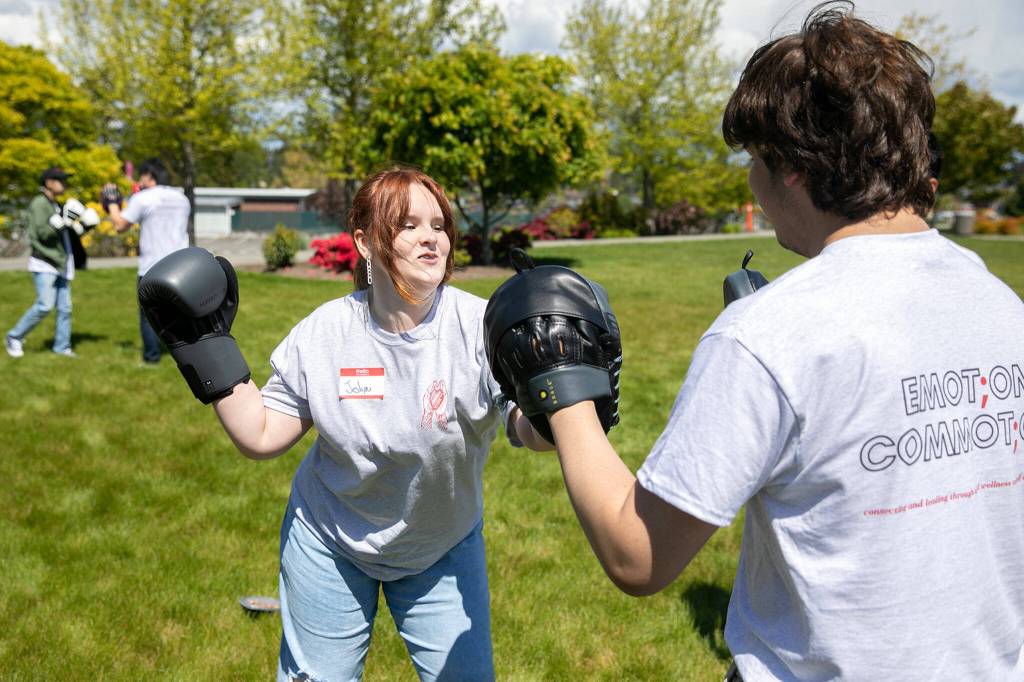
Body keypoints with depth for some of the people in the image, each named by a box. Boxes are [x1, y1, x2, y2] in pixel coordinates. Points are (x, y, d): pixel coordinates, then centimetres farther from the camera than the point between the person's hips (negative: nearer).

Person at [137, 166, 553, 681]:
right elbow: (260, 437, -9)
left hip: (443, 549, -1)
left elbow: (533, 433, -32)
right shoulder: (322, 334, -14)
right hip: (328, 545, 1)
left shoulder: (478, 326, -22)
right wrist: (206, 349, -13)